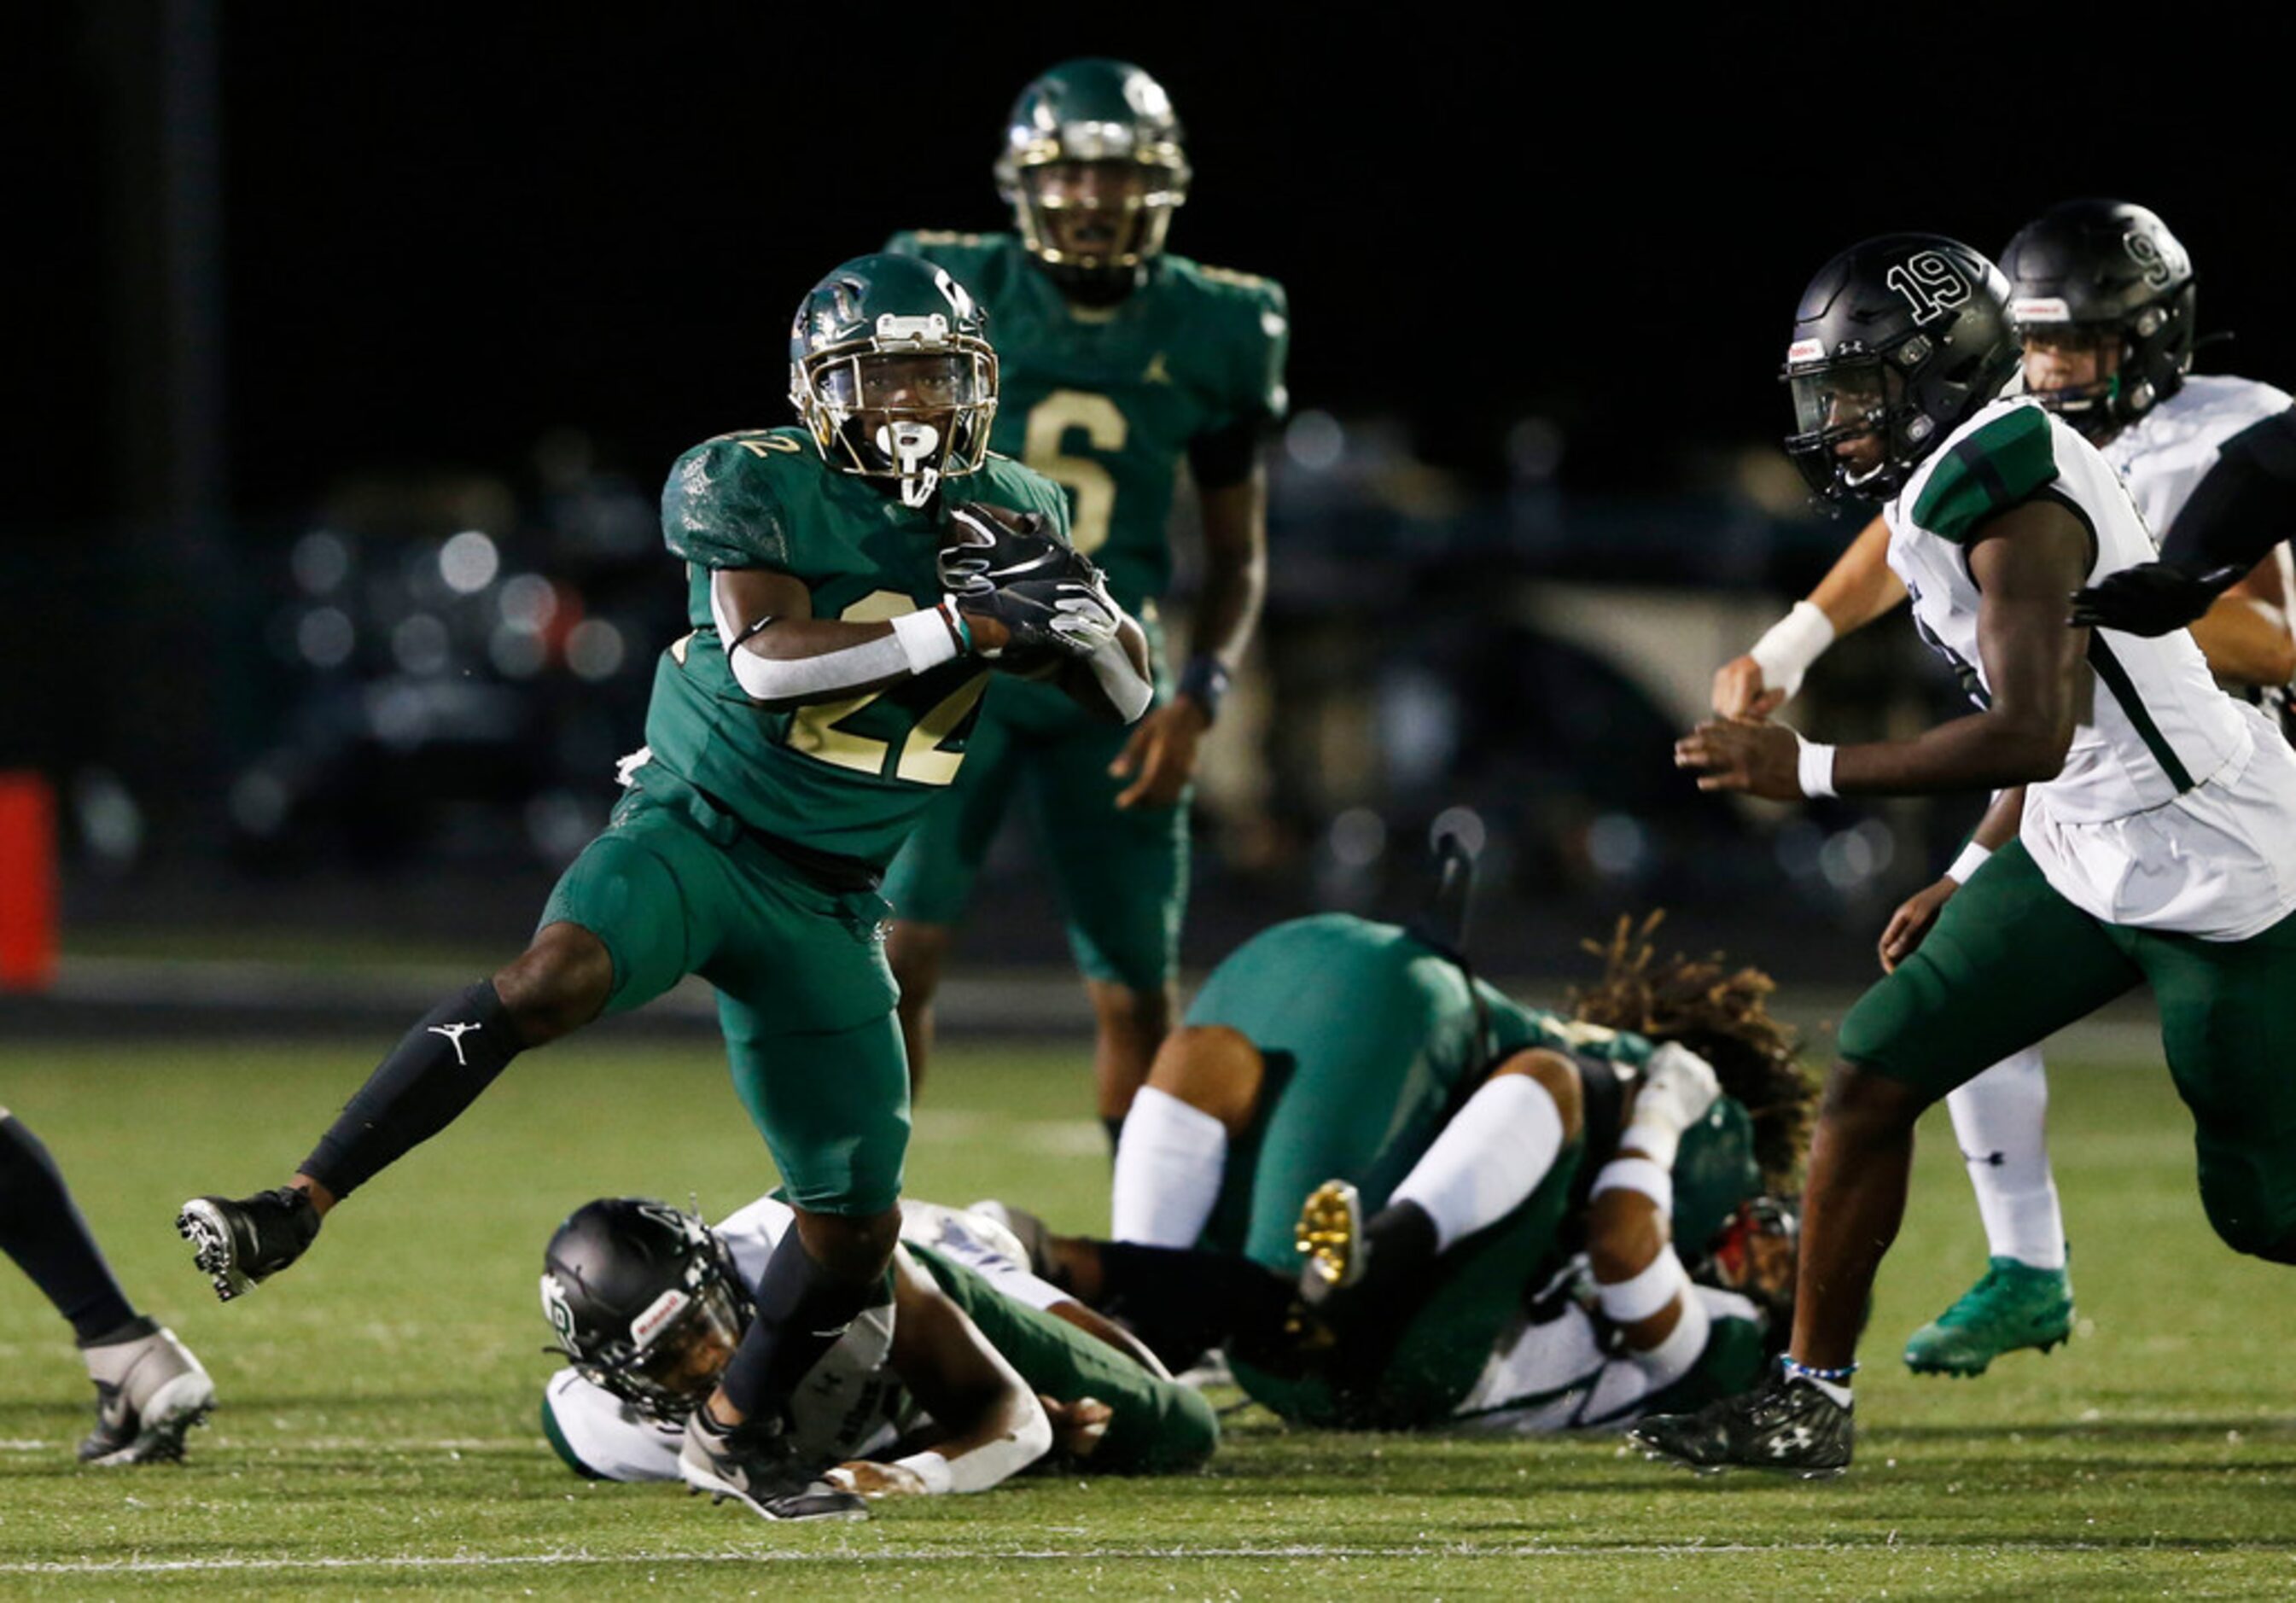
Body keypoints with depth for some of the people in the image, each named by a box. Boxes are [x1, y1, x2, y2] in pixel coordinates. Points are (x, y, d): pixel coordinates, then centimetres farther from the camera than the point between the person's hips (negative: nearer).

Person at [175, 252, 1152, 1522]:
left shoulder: (1007, 510, 6)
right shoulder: (753, 487, -10)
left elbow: (1129, 694, 9)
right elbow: (771, 656, -25)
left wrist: (1063, 600, -12)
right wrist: (965, 627, -29)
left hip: (823, 904, 5)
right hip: (695, 830, -5)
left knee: (857, 1220, 5)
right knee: (550, 982, -35)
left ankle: (736, 1433, 30)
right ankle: (297, 1206, -36)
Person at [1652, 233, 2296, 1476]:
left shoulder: (2007, 494, -21)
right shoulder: (1958, 487, 9)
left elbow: (2029, 734, -30)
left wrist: (1807, 768, -26)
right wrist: (1970, 890, 21)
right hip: (2083, 853, 10)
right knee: (1874, 1075, 4)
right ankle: (1808, 1399, 11)